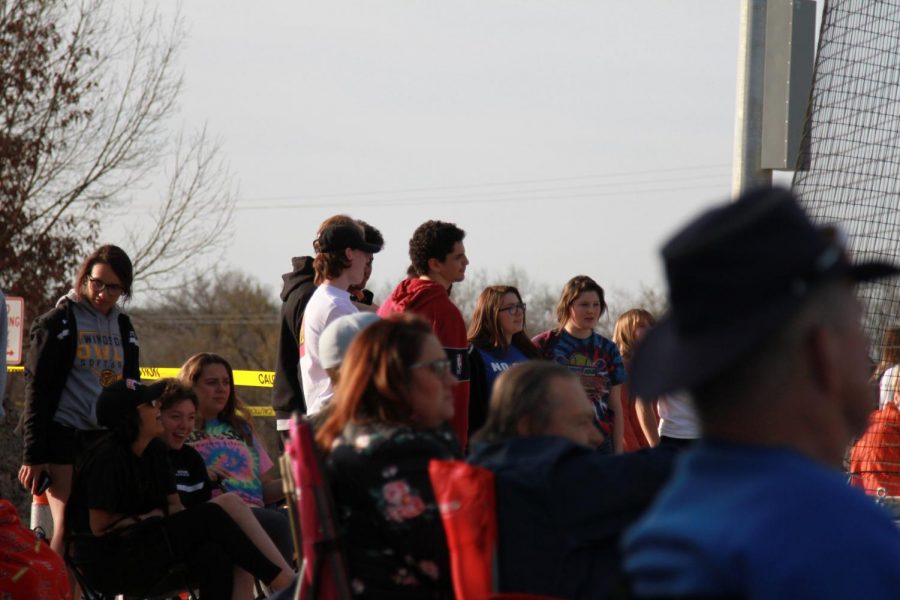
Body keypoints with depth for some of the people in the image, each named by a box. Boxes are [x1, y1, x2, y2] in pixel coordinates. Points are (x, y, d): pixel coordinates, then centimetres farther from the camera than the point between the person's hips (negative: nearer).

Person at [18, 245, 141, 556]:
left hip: (107, 440, 5)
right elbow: (37, 391, -4)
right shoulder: (57, 323, -1)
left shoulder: (123, 327, 15)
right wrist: (33, 455, -9)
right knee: (68, 527, -16)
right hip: (63, 437, -5)